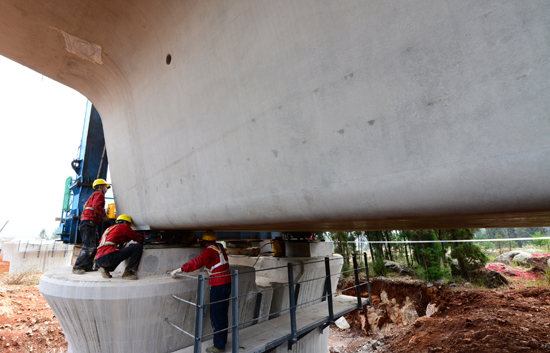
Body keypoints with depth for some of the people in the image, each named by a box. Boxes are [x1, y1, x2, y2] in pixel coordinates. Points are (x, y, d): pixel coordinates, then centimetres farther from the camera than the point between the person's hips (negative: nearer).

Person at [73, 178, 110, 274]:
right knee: (89, 246, -14)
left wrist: (102, 217, 17)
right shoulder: (99, 194, -1)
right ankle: (77, 267, -10)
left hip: (89, 224, 11)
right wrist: (104, 216, -9)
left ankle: (87, 266, 10)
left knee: (95, 246, 9)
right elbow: (96, 206, -19)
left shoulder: (94, 195, 30)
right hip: (89, 222, -11)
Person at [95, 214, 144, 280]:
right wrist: (143, 237, 34)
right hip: (108, 257, -9)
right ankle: (128, 273, -11)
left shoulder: (109, 228, 31)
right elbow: (139, 238, 11)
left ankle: (105, 269, 14)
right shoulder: (123, 226, 8)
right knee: (138, 247, -10)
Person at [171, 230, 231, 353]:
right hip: (227, 282, 8)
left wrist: (179, 270, -17)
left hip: (218, 284, -8)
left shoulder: (210, 250, -13)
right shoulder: (220, 247, 8)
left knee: (216, 315, 3)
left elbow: (197, 262, -23)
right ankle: (223, 340, 31)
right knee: (223, 313, 19)